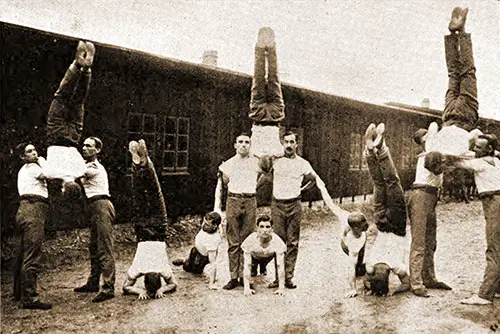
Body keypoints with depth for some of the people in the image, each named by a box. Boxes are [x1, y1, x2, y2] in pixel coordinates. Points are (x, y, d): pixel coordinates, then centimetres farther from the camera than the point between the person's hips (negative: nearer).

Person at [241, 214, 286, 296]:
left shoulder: (277, 241, -37)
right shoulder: (250, 240, -38)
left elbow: (280, 266, -33)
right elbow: (247, 266, -34)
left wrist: (281, 288, -37)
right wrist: (246, 288, -37)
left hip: (268, 258, 3)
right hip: (254, 257, -2)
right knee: (243, 254, -16)